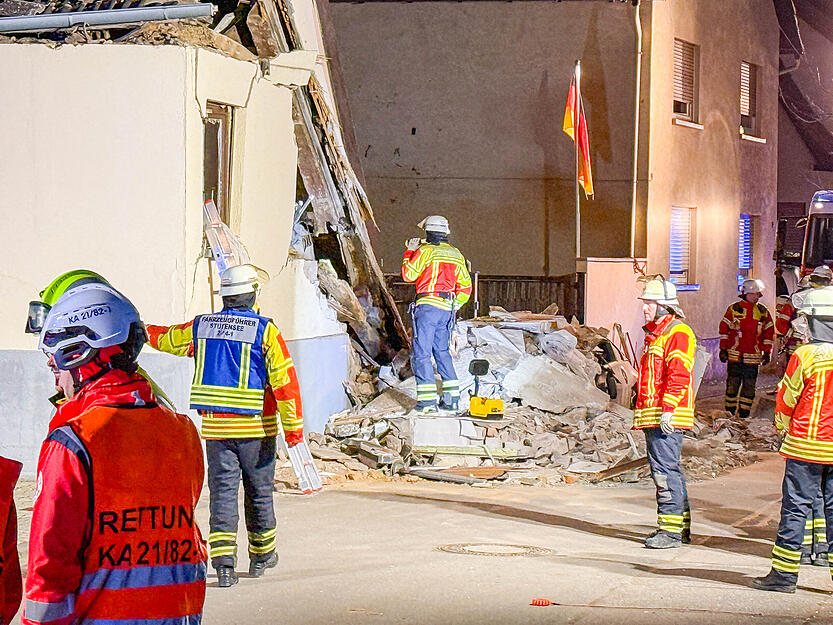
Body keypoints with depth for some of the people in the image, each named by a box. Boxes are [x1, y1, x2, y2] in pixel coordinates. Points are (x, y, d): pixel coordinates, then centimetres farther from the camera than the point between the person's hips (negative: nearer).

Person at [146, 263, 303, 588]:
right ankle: (261, 556, 27)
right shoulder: (265, 330, -8)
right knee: (259, 491, 13)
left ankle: (223, 561, -9)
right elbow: (284, 379, -12)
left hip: (215, 426, 2)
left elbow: (166, 339, 20)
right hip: (255, 427, -2)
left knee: (222, 490, 3)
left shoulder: (200, 327, 3)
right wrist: (293, 427, -8)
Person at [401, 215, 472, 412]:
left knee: (421, 352, -4)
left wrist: (409, 253, 9)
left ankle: (427, 400, -10)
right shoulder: (456, 255, 13)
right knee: (442, 351, 16)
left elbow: (408, 275, -3)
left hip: (428, 305, -7)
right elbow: (466, 286, 16)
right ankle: (452, 398, 12)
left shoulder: (426, 251, -8)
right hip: (447, 308, 7)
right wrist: (456, 306, 26)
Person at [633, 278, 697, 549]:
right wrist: (643, 407, 26)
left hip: (667, 416, -11)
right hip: (653, 415, 11)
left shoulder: (678, 333, -11)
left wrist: (668, 409, -26)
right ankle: (682, 526, 20)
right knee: (667, 469, 13)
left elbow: (678, 374, -20)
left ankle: (671, 529, -10)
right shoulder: (655, 333, 21)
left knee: (665, 468, -12)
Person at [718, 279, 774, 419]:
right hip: (734, 354, -2)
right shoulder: (734, 309, 1)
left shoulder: (763, 312, 8)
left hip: (753, 356, 2)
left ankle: (744, 412, 10)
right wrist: (723, 349, 1)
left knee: (749, 385, 2)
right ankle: (729, 411, 11)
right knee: (732, 383, 1)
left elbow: (769, 333, 13)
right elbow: (724, 329, 4)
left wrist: (767, 352, 8)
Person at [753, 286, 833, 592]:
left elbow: (786, 398, -4)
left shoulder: (805, 355, -13)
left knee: (795, 507, 1)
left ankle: (784, 573, 4)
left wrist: (782, 426, 14)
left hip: (806, 443, -4)